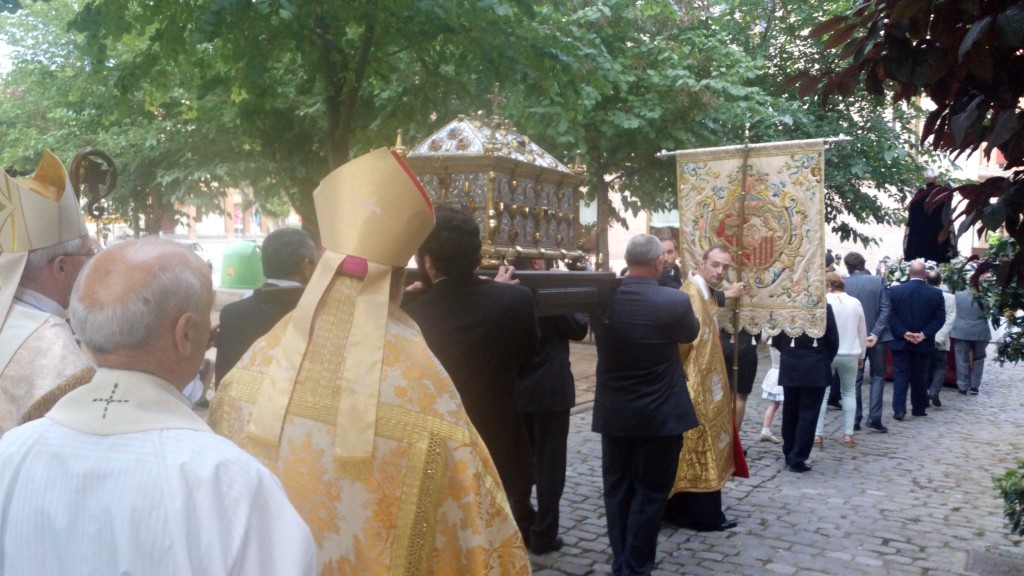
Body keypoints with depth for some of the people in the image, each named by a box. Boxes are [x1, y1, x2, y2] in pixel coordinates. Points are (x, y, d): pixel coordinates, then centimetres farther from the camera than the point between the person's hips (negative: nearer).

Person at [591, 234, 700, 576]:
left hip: (613, 413, 4)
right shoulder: (674, 301, -17)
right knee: (650, 493, 8)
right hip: (659, 415, -3)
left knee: (617, 490, 15)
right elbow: (691, 333, 5)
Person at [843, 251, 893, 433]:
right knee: (878, 376, 12)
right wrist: (875, 333, -11)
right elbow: (885, 309, -10)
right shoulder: (879, 281, -6)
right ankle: (874, 418, 4)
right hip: (876, 337, 0)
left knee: (855, 378, 10)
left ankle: (855, 420, 11)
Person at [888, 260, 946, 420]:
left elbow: (890, 316, -9)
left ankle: (899, 409, -7)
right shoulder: (936, 293, -3)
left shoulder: (894, 291, -5)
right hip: (924, 343, 1)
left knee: (900, 375, 3)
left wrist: (903, 333, -10)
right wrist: (924, 334, -9)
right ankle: (919, 408, 21)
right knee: (919, 376, 12)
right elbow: (940, 318, -7)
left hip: (900, 341, -1)